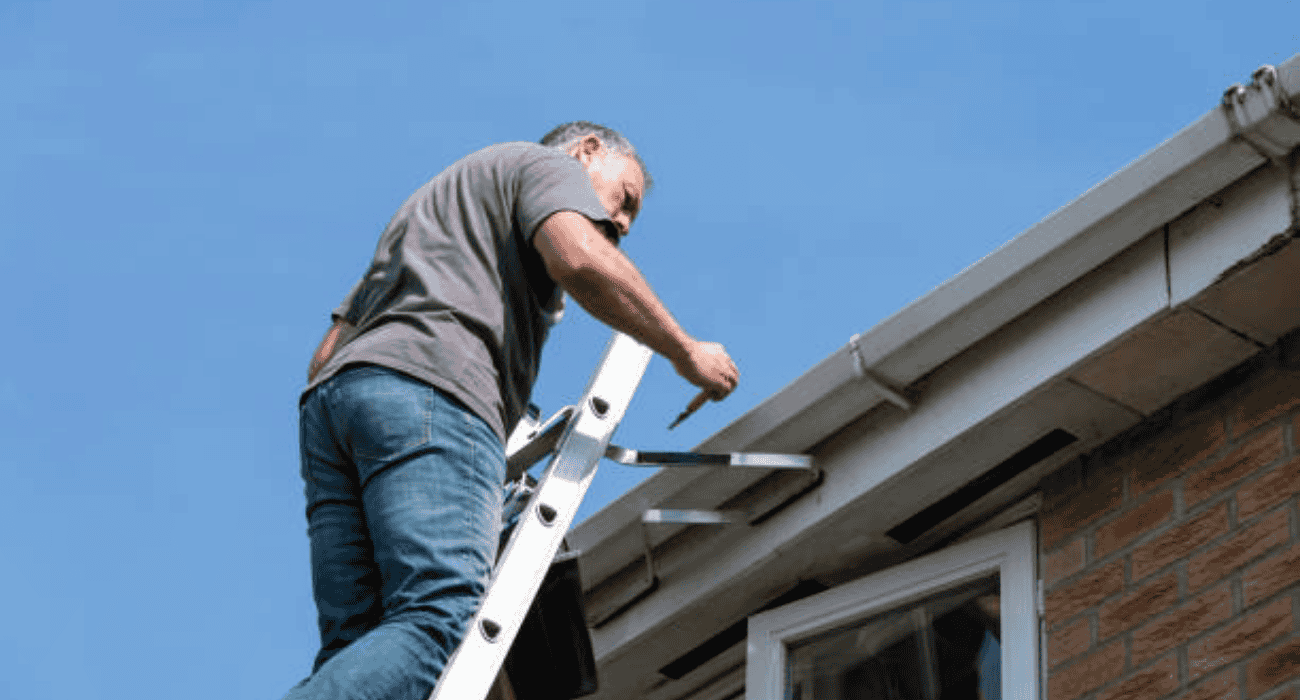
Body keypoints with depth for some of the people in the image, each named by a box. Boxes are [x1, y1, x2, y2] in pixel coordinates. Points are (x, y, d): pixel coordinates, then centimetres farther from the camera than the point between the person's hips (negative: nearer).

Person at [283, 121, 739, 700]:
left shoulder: (434, 200, 42)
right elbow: (580, 258, -7)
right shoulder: (549, 165, 19)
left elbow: (326, 356, 33)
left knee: (357, 651, -5)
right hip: (431, 390, -8)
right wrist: (685, 352, 4)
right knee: (438, 626, -23)